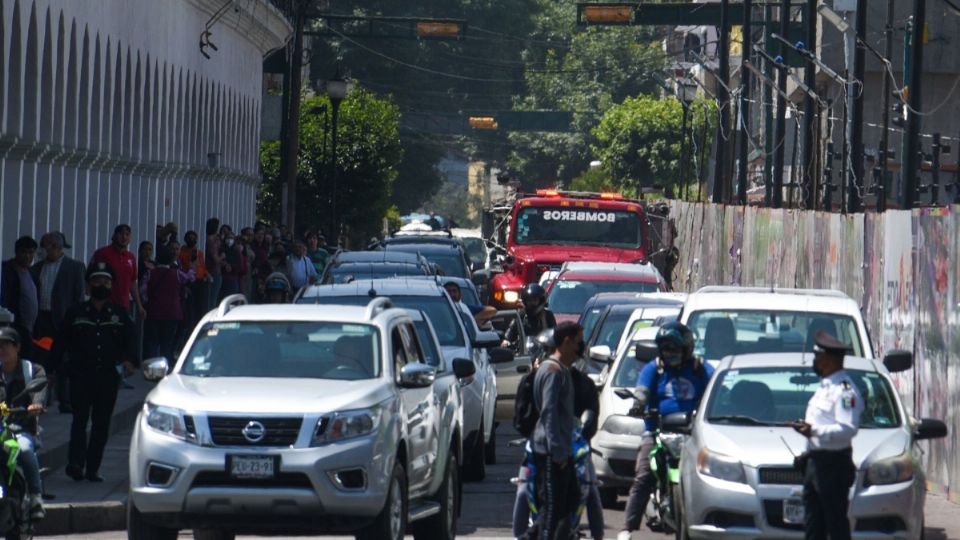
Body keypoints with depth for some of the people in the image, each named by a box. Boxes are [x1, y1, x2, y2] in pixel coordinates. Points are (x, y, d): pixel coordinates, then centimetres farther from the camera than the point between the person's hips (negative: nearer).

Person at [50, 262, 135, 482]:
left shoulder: (120, 315, 12)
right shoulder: (76, 313, 8)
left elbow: (129, 342, 13)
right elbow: (61, 343, 8)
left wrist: (129, 360, -8)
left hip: (109, 376, 2)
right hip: (81, 374, -2)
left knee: (102, 423, 3)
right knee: (80, 419, -13)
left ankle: (92, 468, 8)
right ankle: (76, 462, -20)